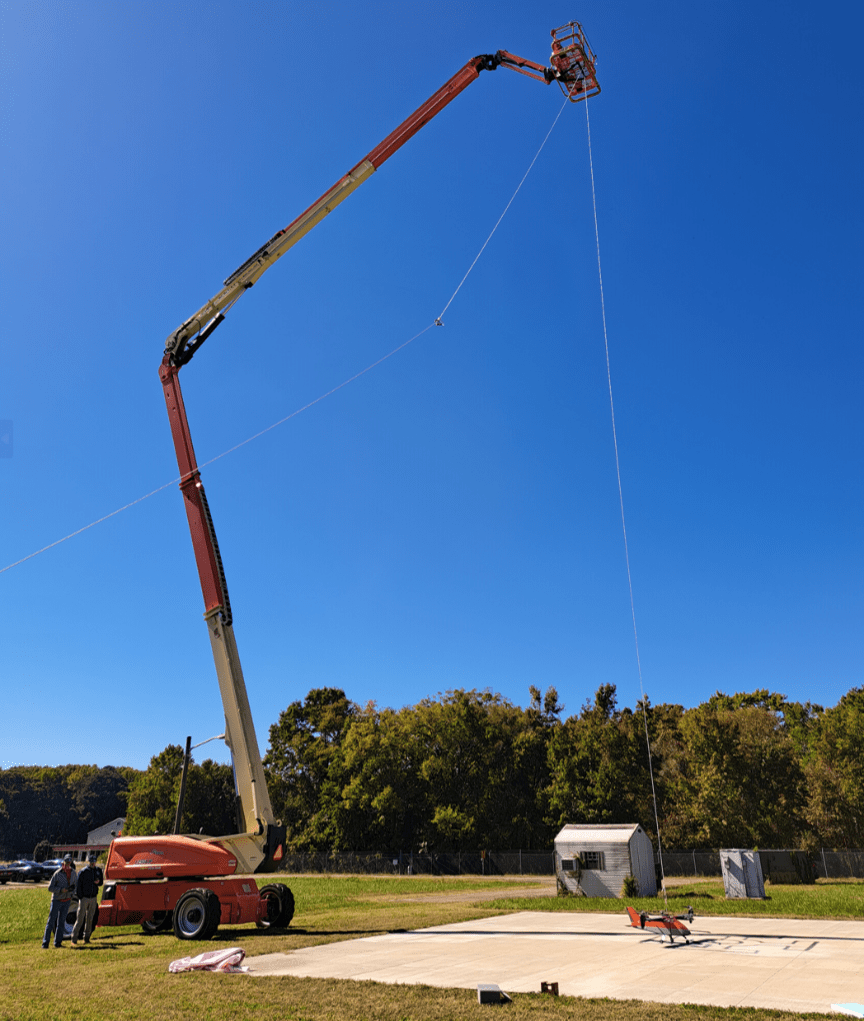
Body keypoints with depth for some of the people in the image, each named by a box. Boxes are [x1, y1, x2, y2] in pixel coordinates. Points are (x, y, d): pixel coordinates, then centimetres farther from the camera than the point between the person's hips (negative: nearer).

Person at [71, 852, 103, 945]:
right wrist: (80, 897, -12)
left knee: (90, 919, 9)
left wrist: (98, 882, -8)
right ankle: (74, 939, 1)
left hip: (93, 898, 4)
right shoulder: (83, 872, -8)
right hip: (84, 898, -4)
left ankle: (86, 938, 19)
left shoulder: (98, 870, 6)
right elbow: (78, 885, -7)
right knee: (80, 919, -6)